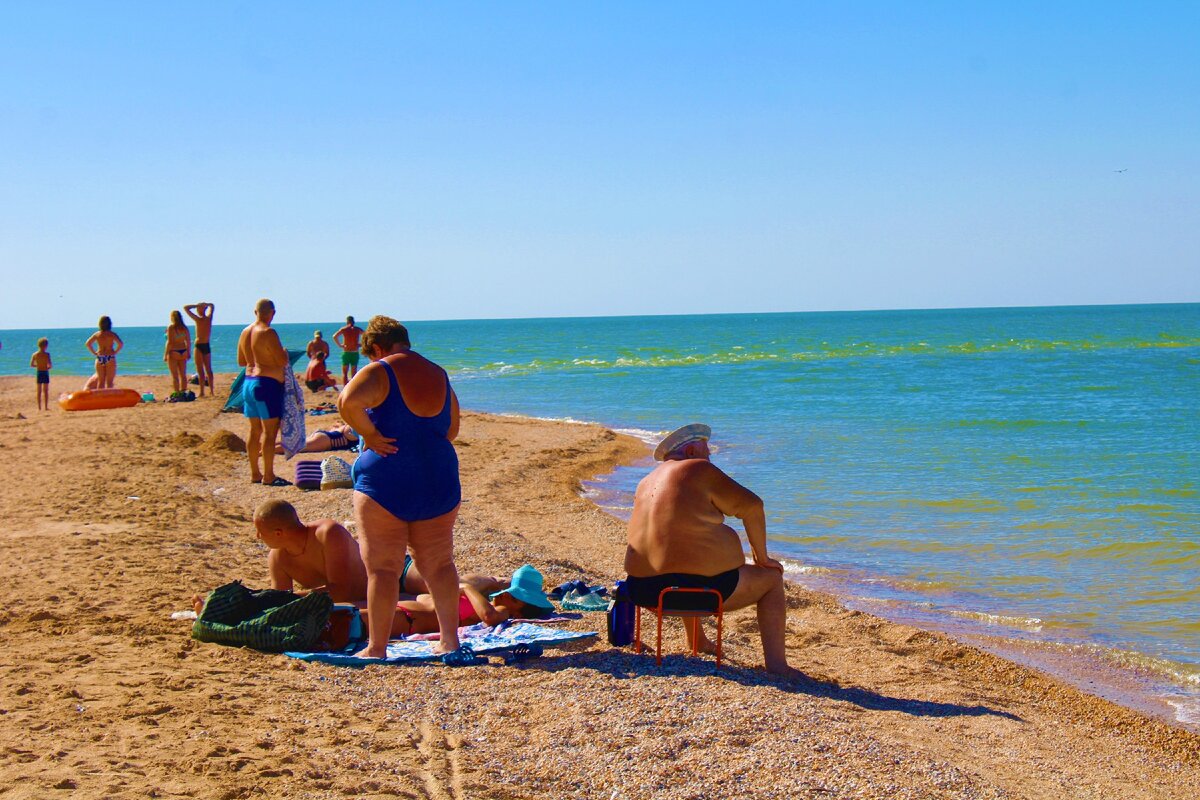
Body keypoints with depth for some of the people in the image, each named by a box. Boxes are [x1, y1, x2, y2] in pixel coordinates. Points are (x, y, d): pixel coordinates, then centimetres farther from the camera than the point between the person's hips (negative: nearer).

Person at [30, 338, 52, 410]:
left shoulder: (34, 354, 0)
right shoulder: (46, 354, -13)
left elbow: (31, 365, 4)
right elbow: (50, 365, -16)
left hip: (38, 373, 4)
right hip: (45, 372, -4)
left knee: (39, 391, 11)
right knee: (46, 390, 4)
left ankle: (39, 407, 11)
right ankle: (46, 407, 4)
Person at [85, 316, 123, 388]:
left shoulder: (96, 334, 3)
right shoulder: (112, 334, -6)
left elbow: (87, 344, 0)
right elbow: (121, 344, -16)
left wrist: (94, 353, 5)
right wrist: (115, 352, -3)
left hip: (99, 358, 3)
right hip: (110, 358, -3)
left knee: (101, 382, 11)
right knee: (109, 382, 1)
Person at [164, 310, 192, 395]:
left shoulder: (171, 327, -11)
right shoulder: (184, 328, 5)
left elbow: (170, 342, -14)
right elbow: (188, 341, 6)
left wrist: (165, 354, -9)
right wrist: (188, 353, 16)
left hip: (173, 352, -5)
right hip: (183, 352, 5)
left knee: (175, 376, -1)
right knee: (183, 375, 11)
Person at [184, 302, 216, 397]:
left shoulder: (198, 319, -13)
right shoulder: (209, 318, 3)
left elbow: (185, 308, -10)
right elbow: (211, 306, 22)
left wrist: (196, 305, -8)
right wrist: (205, 304, 4)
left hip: (199, 346, -6)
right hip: (207, 346, 6)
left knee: (200, 370, -5)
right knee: (208, 369, 13)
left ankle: (202, 392, -7)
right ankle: (211, 391, 16)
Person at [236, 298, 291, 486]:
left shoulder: (245, 332, 10)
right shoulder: (268, 333, -15)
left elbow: (241, 361, 18)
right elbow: (282, 361, -17)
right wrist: (284, 352, 3)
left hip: (248, 382, 9)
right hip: (267, 384, -9)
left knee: (255, 431, 13)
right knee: (270, 431, -5)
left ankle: (255, 473, 18)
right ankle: (268, 476, -5)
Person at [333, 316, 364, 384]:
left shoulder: (343, 329, -1)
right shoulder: (358, 329, 4)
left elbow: (335, 336, -14)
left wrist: (339, 345, -4)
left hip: (346, 353, -2)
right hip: (355, 353, 2)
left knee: (344, 373, 4)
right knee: (354, 373, 10)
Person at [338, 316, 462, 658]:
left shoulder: (379, 372, -8)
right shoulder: (439, 376, 11)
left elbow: (347, 401, -27)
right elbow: (451, 429, 20)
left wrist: (370, 435, -16)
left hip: (385, 483, -5)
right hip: (439, 482, 6)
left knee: (382, 568, 0)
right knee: (439, 565, 15)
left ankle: (377, 648, 2)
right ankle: (450, 639, 17)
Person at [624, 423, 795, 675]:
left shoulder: (646, 483, 16)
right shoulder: (700, 471, -5)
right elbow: (752, 507, -7)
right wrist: (762, 558, 4)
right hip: (701, 589, -7)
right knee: (771, 579, 13)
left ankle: (697, 641, 51)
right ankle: (776, 665, 3)